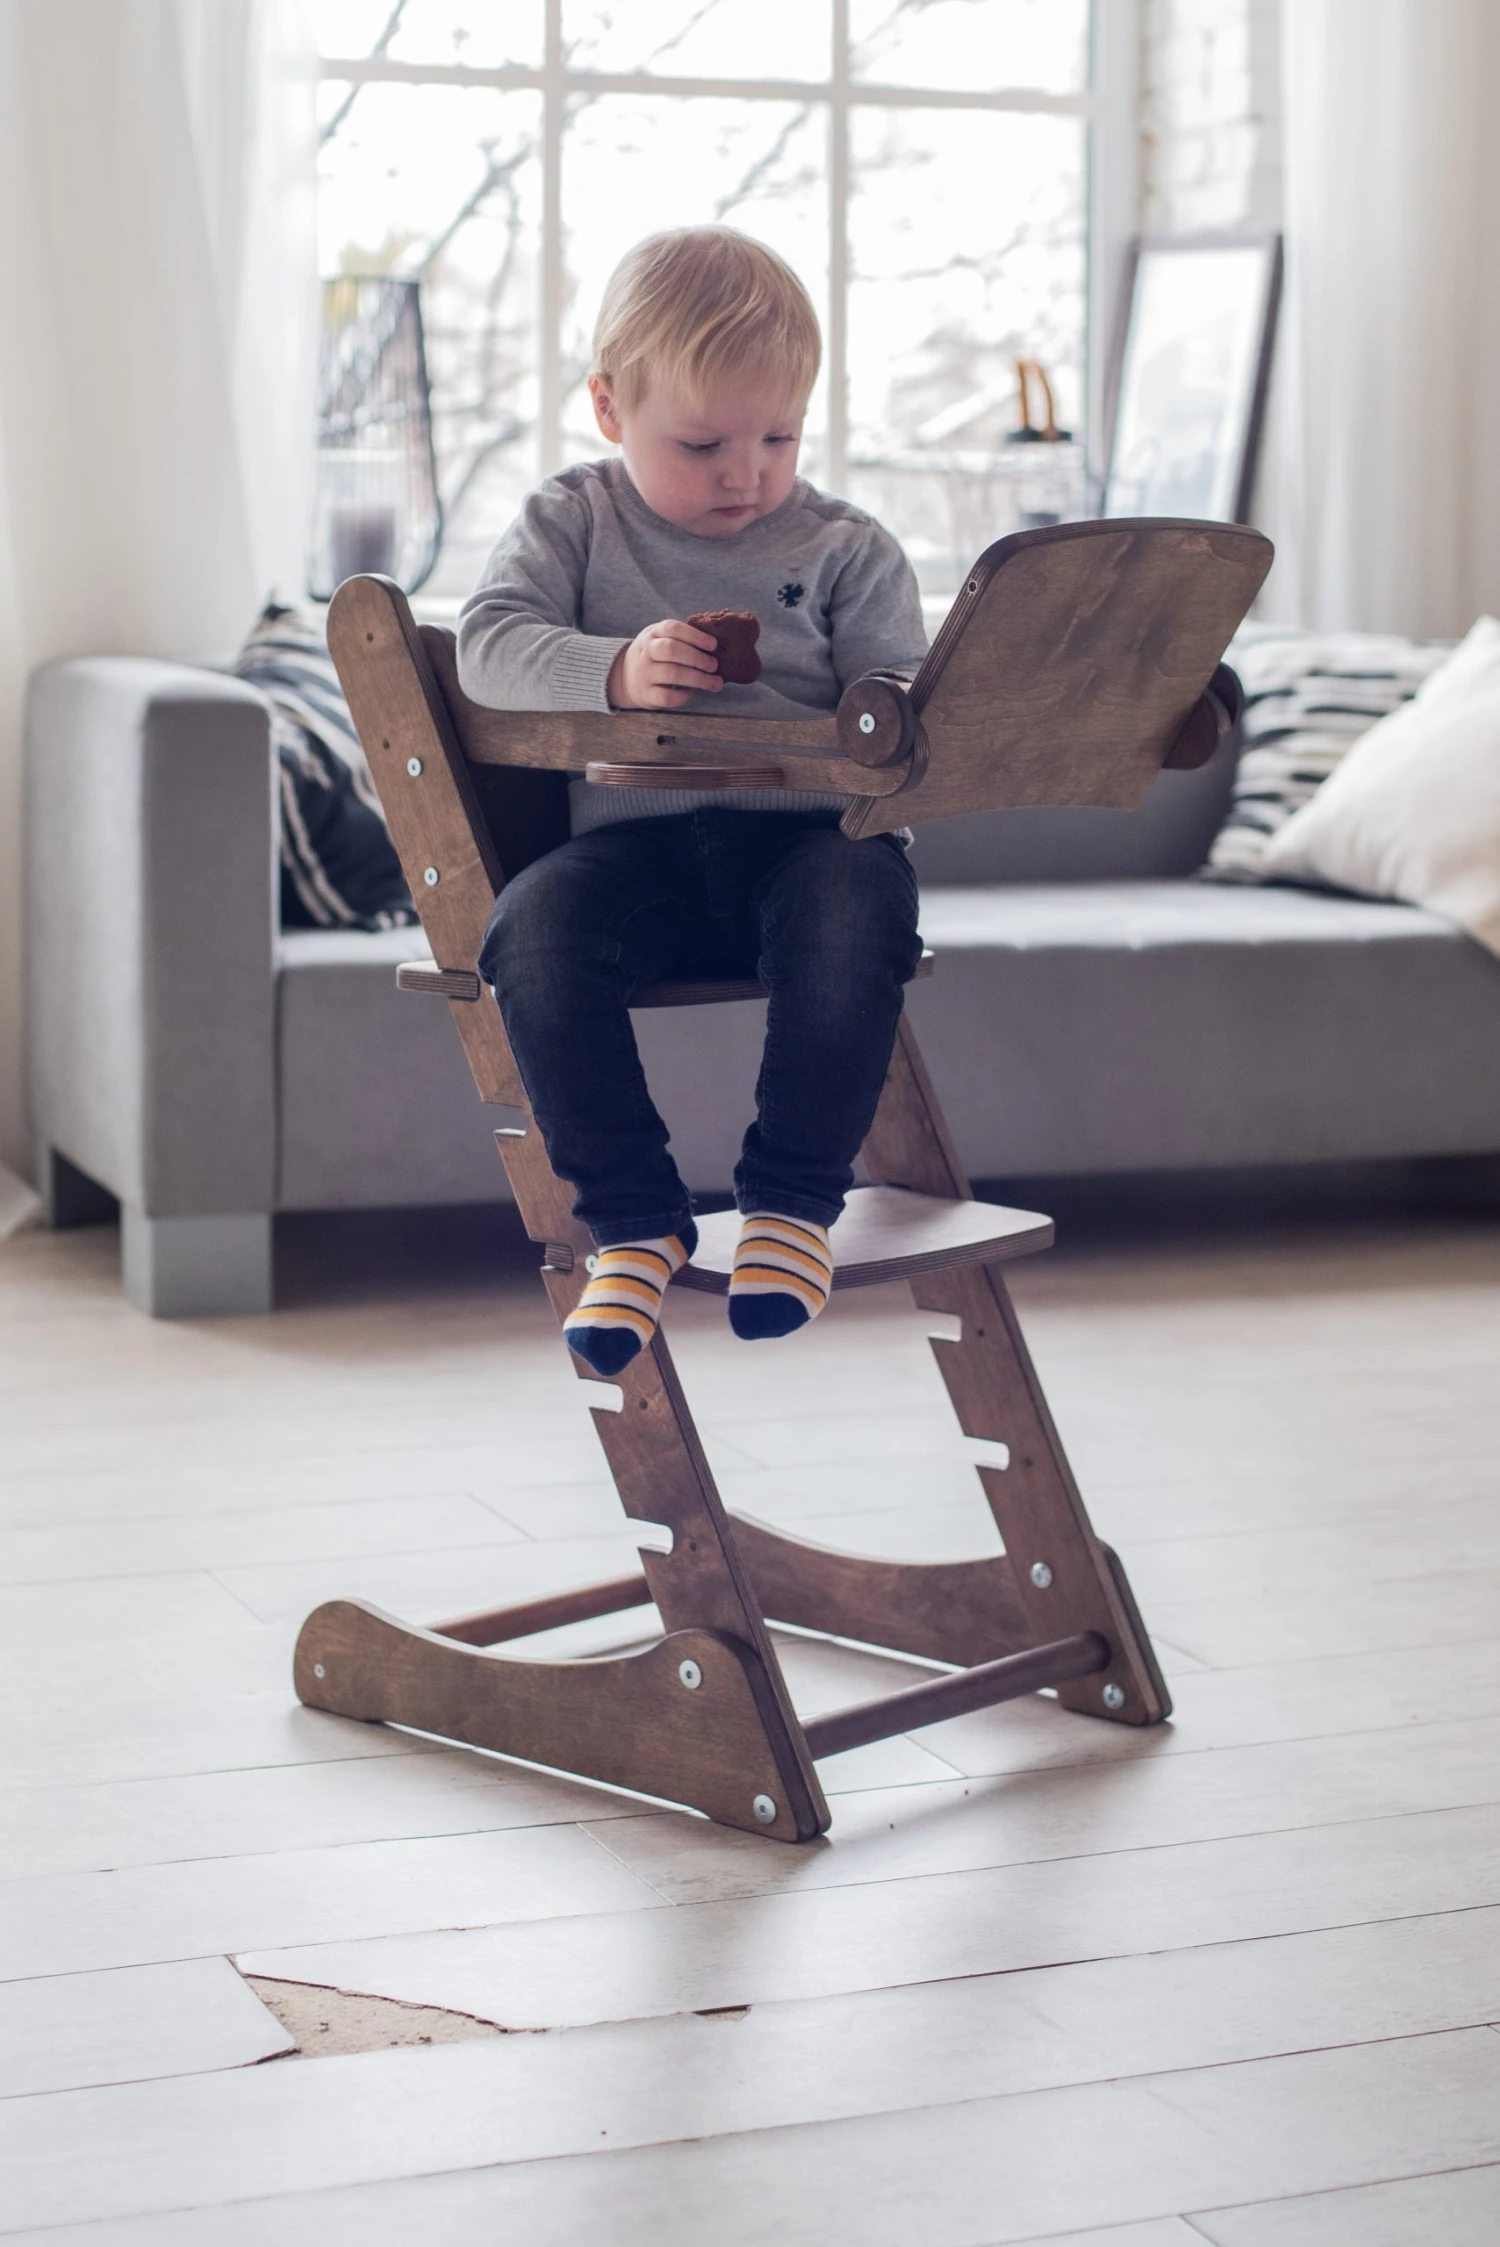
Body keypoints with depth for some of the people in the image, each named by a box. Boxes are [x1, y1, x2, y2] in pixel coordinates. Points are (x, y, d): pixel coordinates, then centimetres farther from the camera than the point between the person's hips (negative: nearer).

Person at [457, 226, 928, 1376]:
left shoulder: (844, 547, 12)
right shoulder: (571, 522, 12)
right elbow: (488, 646, 0)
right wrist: (615, 671, -19)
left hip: (805, 831, 0)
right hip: (632, 836, 1)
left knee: (855, 919, -35)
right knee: (535, 934, -31)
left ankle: (794, 1196, -16)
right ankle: (634, 1216, -18)